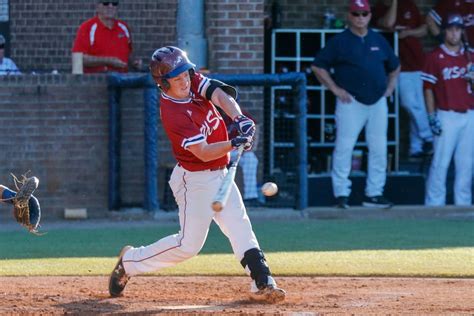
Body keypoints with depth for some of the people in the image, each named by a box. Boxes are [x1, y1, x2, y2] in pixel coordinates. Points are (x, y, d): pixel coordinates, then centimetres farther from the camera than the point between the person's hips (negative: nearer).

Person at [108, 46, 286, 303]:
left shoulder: (193, 81, -4)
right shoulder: (172, 114, -26)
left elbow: (220, 94, -18)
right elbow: (203, 153, -29)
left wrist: (239, 118, -35)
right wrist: (233, 144, -43)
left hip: (219, 174, 8)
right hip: (195, 180, -8)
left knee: (240, 227, 0)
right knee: (189, 244, -3)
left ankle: (262, 282, -4)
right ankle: (130, 261, 13)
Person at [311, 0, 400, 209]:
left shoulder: (379, 40, 13)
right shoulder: (339, 41, -1)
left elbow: (394, 66, 27)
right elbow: (318, 67, -1)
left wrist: (390, 86, 14)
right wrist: (335, 89, -5)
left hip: (378, 102, 5)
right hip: (351, 102, -5)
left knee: (379, 149, 3)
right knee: (344, 147, -10)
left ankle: (374, 194, 10)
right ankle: (341, 194, -6)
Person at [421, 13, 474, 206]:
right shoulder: (435, 57, 0)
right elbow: (428, 88, -2)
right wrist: (432, 117, -8)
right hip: (446, 116, -4)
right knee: (440, 162, -5)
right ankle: (434, 204, 0)